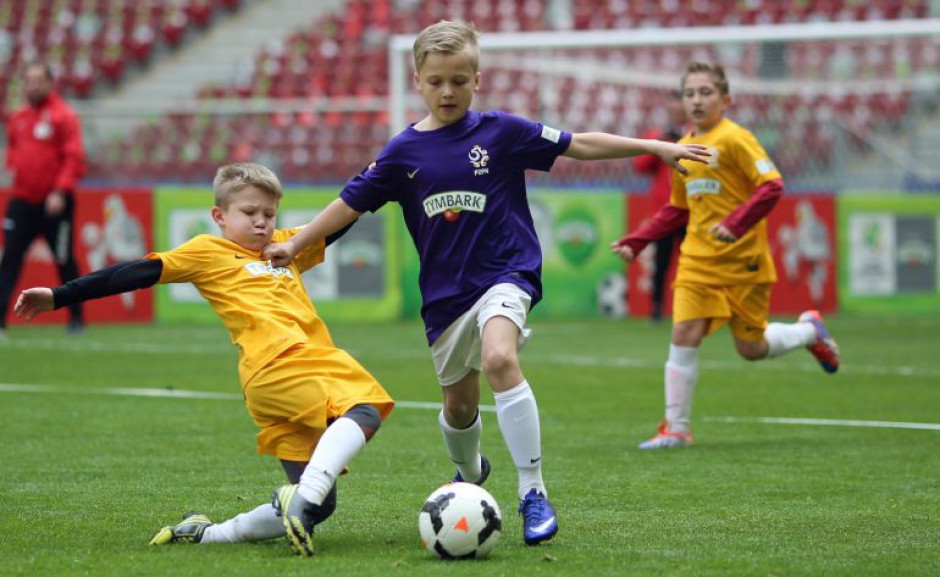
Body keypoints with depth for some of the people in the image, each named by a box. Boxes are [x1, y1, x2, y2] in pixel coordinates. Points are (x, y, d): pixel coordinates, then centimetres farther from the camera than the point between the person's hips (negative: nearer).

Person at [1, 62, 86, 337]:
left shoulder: (64, 116, -6)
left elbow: (74, 158, -12)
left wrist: (60, 192, -20)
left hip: (54, 203, -5)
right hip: (22, 200, 5)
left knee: (64, 260, 5)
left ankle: (76, 318, 19)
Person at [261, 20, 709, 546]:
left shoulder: (501, 132, -3)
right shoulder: (404, 151, 1)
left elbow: (578, 145, 0)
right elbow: (353, 202, 9)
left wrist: (655, 147, -2)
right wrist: (295, 245, 10)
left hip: (505, 272, -3)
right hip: (444, 291, 4)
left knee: (499, 358, -31)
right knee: (459, 403, 13)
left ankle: (534, 493, -26)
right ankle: (470, 473, 48)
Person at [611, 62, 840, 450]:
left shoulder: (734, 139, -11)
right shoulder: (683, 148, 10)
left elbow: (772, 186, -19)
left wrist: (736, 223, -30)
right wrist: (635, 242, 11)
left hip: (742, 261, -5)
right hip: (698, 260, 5)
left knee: (752, 348, 5)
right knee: (684, 334, -10)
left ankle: (810, 331, 35)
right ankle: (676, 428, -4)